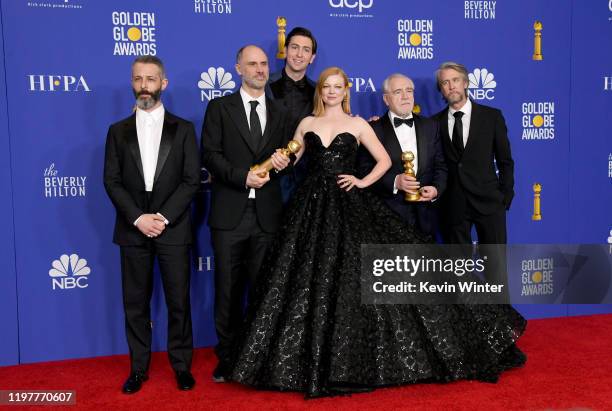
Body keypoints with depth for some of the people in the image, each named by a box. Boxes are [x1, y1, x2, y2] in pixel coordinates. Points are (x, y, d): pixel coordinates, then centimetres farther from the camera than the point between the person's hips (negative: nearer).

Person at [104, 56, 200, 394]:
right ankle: (139, 367, 22)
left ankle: (181, 365, 20)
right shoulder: (118, 131, 8)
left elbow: (191, 180, -3)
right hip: (133, 230, 2)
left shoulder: (183, 129, 4)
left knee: (178, 301, 5)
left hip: (173, 229, -1)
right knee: (135, 303, 8)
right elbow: (111, 181, 1)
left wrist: (164, 217, -13)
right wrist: (138, 218, -12)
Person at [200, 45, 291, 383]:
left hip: (267, 213, 2)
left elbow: (286, 156, 15)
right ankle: (227, 356, 19)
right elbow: (209, 154, -4)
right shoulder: (219, 107, 4)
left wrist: (282, 161, -8)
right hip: (229, 212, -2)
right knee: (228, 288, 5)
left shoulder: (279, 113, 15)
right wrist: (243, 176, -16)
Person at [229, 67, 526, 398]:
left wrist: (364, 182, -4)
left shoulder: (357, 124, 7)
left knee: (352, 279, -2)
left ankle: (358, 358, 14)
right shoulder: (307, 124, 13)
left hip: (349, 206, -2)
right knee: (310, 284, 1)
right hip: (312, 206, 2)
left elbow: (384, 160, 8)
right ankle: (315, 363, 13)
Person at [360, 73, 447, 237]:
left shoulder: (430, 126, 12)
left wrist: (437, 189, -6)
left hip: (425, 215, 4)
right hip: (389, 214, -4)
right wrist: (394, 182, -20)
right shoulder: (374, 129, -1)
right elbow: (364, 170, -7)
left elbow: (440, 166, 12)